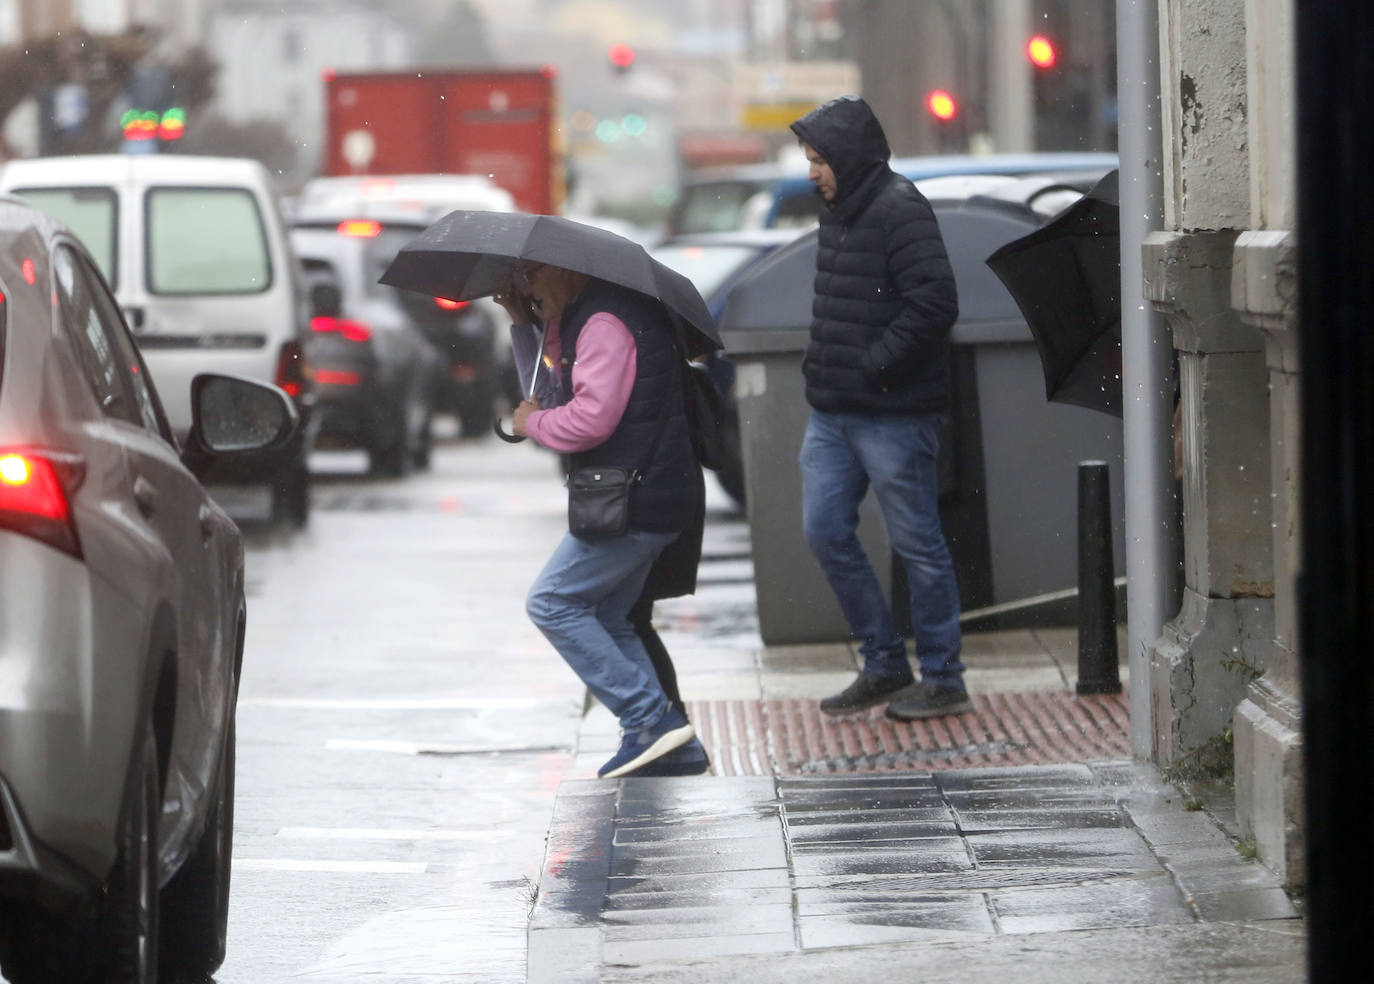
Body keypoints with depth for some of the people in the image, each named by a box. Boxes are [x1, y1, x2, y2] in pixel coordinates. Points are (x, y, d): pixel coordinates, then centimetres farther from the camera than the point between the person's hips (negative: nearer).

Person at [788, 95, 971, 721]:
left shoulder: (900, 211, -15)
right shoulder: (841, 212, 14)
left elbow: (934, 302, -23)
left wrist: (874, 365, -20)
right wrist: (821, 364, 12)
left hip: (893, 416, -9)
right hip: (831, 412, 10)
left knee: (916, 543, -1)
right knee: (825, 533, 8)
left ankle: (943, 680, 8)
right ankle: (884, 665, 19)